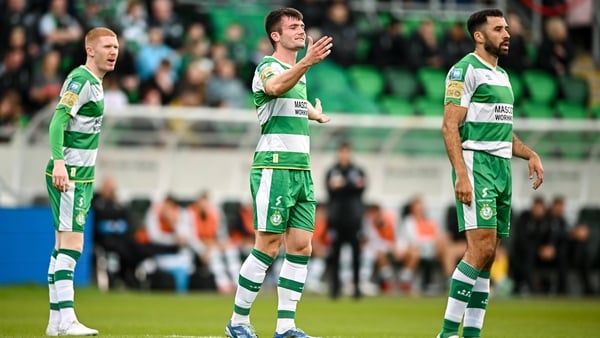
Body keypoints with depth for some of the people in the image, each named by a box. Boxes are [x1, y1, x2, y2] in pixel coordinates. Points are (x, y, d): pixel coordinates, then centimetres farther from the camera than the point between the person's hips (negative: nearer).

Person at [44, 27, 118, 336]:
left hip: (80, 176, 10)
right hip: (68, 176, -10)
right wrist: (59, 162, -33)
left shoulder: (94, 82, 17)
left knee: (64, 246, 9)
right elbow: (58, 120, -23)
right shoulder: (81, 80, -13)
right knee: (71, 244, -13)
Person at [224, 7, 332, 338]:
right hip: (274, 168, -8)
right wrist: (306, 62, -49)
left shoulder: (299, 72, 19)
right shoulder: (268, 66, -8)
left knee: (301, 247, 2)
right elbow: (277, 87, -34)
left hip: (301, 169, 8)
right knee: (268, 247, -8)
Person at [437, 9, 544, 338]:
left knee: (486, 255, 5)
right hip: (476, 163, -9)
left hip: (501, 167, 9)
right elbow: (450, 127, -13)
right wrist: (461, 174, -23)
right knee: (481, 248, -17)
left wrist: (530, 154, 12)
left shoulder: (502, 76, 20)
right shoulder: (465, 70, -6)